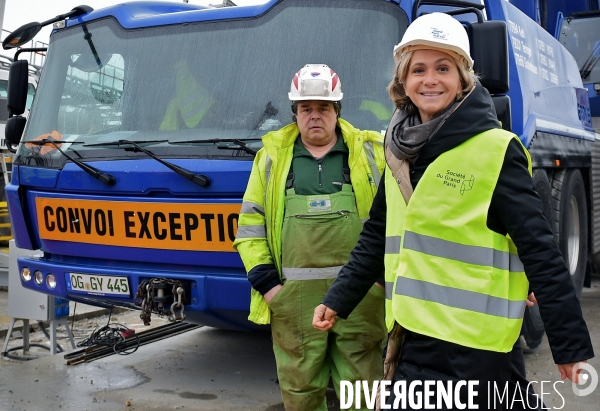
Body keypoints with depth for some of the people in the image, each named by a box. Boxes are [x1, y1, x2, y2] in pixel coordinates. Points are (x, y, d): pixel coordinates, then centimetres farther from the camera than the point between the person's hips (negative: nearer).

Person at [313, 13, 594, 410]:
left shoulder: (496, 150, -9)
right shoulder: (400, 152, 9)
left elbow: (539, 251, -10)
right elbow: (377, 238, 18)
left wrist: (572, 345, -10)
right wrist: (337, 300, 16)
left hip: (471, 346, -6)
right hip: (413, 336, 6)